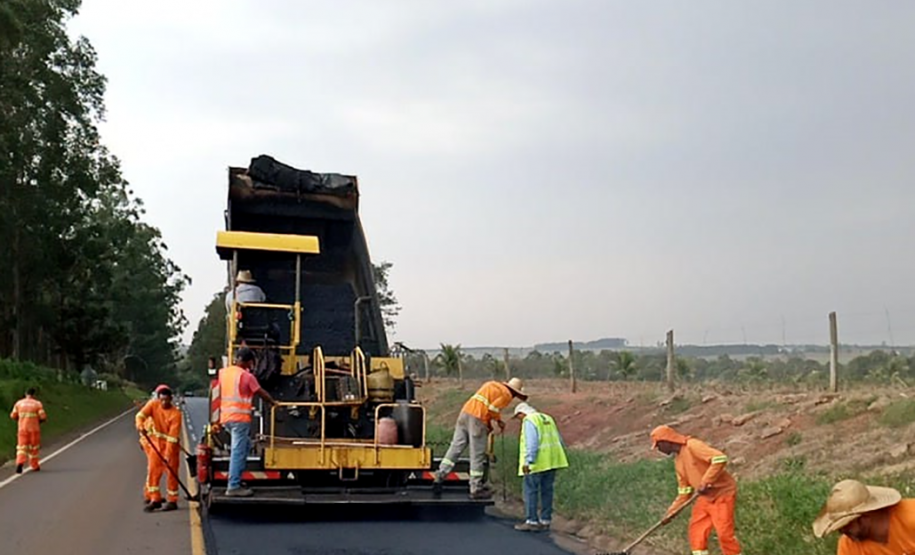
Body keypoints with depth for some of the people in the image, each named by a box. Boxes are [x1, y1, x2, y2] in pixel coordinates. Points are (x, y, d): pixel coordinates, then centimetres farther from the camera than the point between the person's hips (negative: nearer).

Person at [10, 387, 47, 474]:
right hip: (34, 429, -1)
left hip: (22, 429, 1)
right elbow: (43, 417, -10)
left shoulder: (19, 403, 2)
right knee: (33, 448, 13)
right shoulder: (38, 404, -6)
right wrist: (39, 420, 12)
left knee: (22, 447, 2)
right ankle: (34, 466, 21)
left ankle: (20, 463, -22)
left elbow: (13, 416, 6)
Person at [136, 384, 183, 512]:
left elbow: (172, 436, -24)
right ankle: (154, 499, 4)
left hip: (171, 443, -3)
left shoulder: (176, 413, -20)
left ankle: (172, 501, 8)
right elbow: (141, 415, -25)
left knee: (171, 471, -1)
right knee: (153, 469, -3)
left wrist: (168, 455, -29)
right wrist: (140, 425, -47)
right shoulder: (153, 404, -10)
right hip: (155, 441, 3)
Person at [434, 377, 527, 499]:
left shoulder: (492, 385, 25)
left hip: (465, 413, 8)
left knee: (456, 447, 9)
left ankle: (440, 475, 4)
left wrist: (489, 424, 22)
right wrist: (499, 421, 6)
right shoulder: (507, 395, 0)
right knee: (477, 455, -1)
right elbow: (492, 409, -11)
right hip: (477, 420, -8)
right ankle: (476, 489, 4)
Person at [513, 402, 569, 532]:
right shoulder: (547, 419, 20)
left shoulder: (529, 421, -7)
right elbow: (559, 440, 19)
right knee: (547, 490, 10)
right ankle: (545, 520, 13)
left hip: (538, 462, -8)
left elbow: (532, 442, -19)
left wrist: (528, 461, -21)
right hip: (551, 461, 8)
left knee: (531, 490, -3)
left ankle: (532, 521, -3)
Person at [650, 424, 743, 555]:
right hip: (706, 497, 9)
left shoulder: (692, 446, -16)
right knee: (696, 532, 5)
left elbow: (720, 458, -28)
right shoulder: (678, 461, 11)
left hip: (722, 493, -9)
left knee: (724, 533, -13)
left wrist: (705, 482, -30)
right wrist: (672, 511, 12)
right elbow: (684, 492, 17)